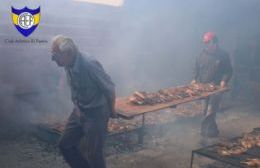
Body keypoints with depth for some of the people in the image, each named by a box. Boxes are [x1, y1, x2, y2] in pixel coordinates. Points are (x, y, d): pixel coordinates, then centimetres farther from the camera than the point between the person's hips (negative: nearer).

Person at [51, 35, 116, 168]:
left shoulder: (90, 65, -28)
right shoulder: (68, 65, -4)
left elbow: (109, 88, -17)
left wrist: (111, 110, -3)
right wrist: (77, 107, 12)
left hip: (96, 113, -8)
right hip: (79, 112, 8)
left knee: (94, 154, -1)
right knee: (65, 145, 12)